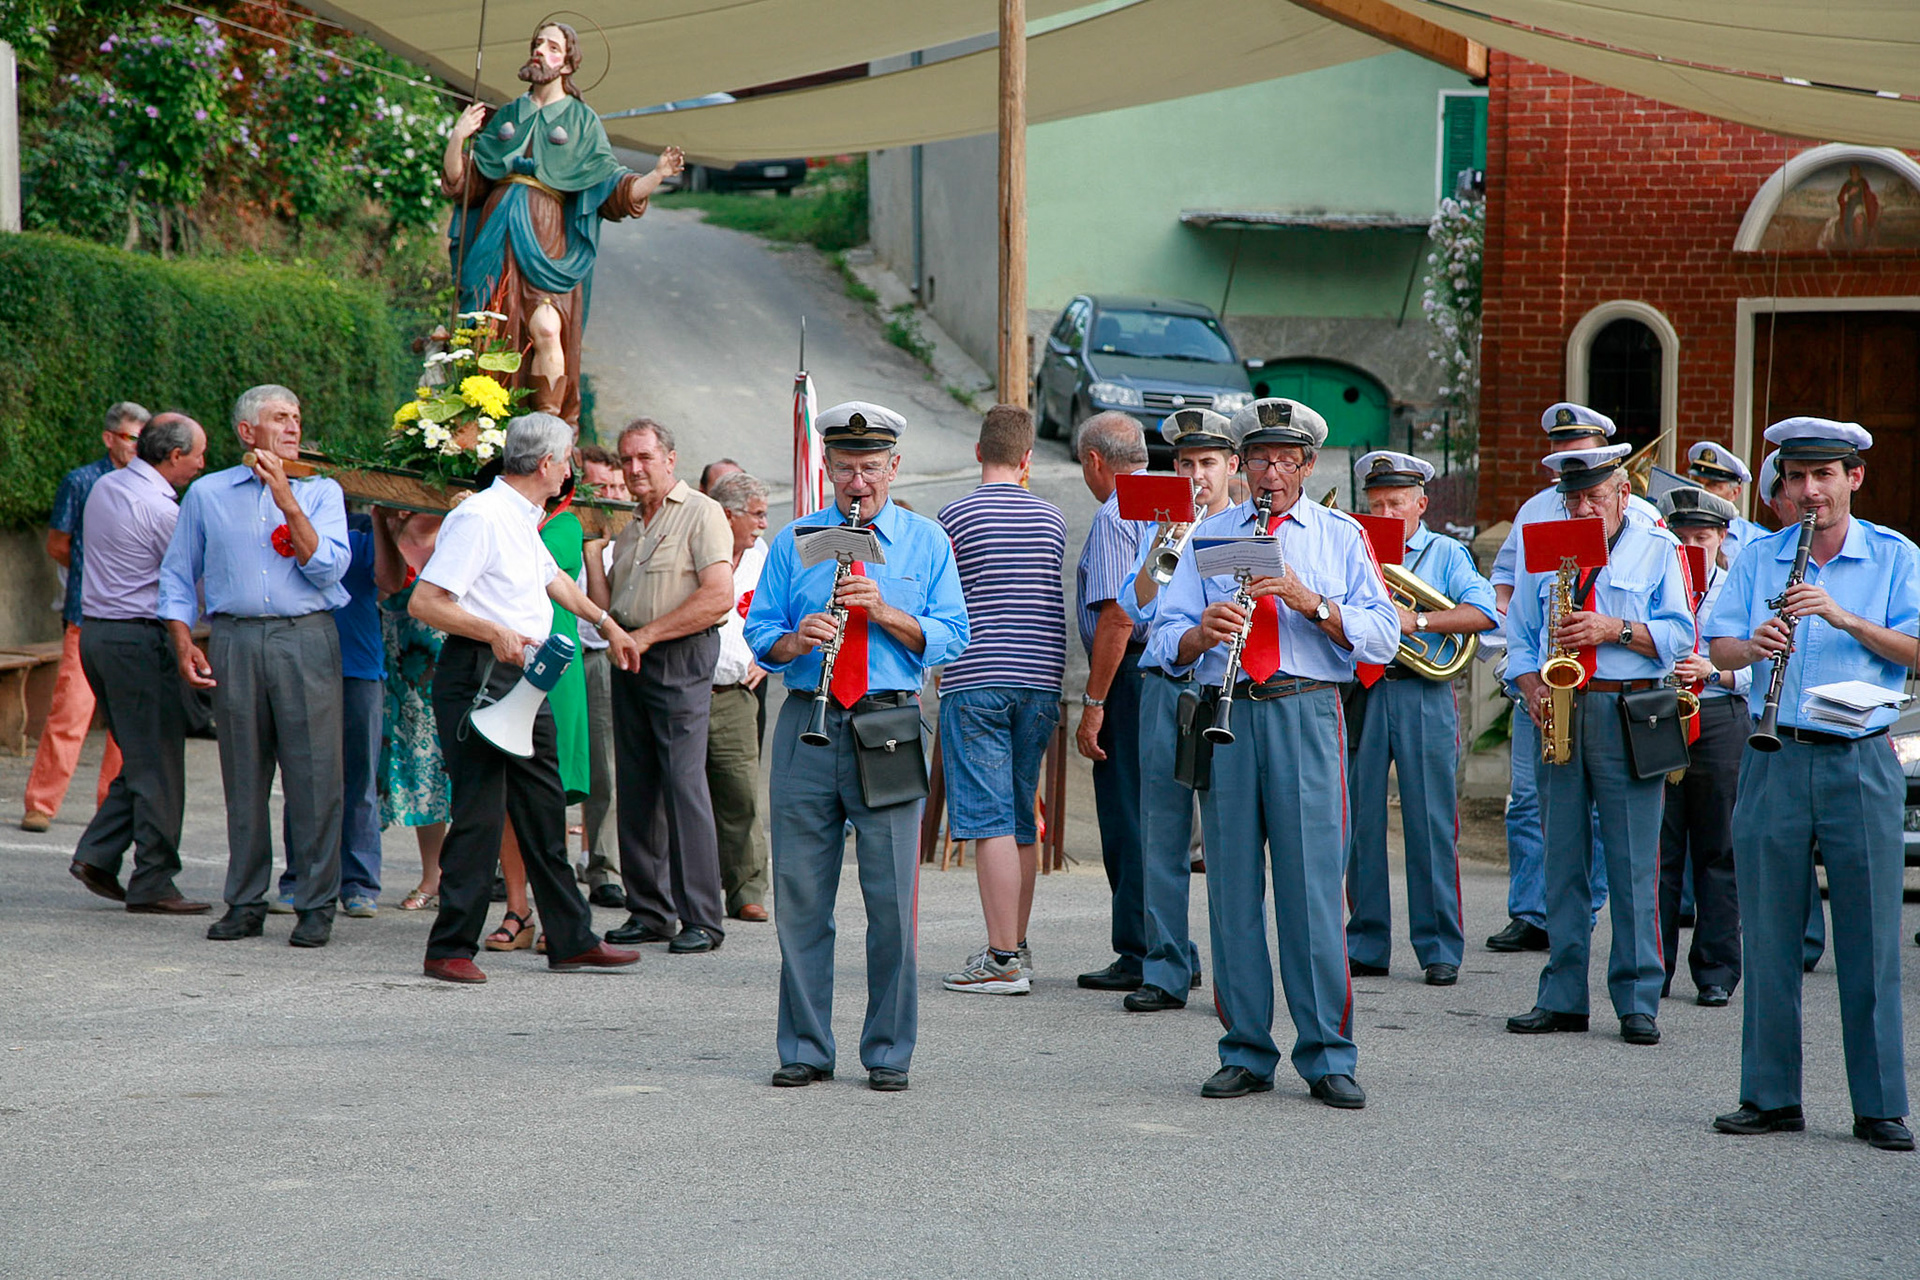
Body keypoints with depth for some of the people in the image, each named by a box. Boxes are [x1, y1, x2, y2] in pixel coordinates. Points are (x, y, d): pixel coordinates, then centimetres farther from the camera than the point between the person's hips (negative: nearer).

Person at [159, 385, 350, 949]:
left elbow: (327, 567, -4)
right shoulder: (207, 495, 12)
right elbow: (177, 576, 15)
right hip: (235, 642, 1)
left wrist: (287, 501, -10)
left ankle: (316, 903, 0)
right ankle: (246, 902, 11)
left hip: (306, 638, -1)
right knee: (243, 776, 3)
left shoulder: (321, 493, 10)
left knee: (313, 772, -5)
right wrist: (184, 645, 3)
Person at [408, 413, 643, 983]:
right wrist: (495, 633, -26)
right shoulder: (480, 518, -14)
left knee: (544, 812, 12)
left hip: (523, 679, 10)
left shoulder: (523, 520, 17)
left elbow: (553, 578, 36)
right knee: (481, 814, -9)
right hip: (479, 677, -10)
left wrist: (607, 624, 45)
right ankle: (449, 949, -2)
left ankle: (571, 941, 18)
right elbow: (424, 602, -19)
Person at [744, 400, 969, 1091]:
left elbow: (950, 639, 2)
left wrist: (883, 611, -12)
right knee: (800, 896, 2)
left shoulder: (927, 542, 10)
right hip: (807, 726, 1)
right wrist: (796, 640, -12)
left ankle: (888, 1052, 7)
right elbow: (758, 633, 9)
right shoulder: (794, 541, 12)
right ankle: (805, 1050, 11)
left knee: (891, 898, -2)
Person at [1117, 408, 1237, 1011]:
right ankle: (1168, 970, 4)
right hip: (1166, 687, 2)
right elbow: (1138, 609, 3)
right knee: (1163, 833, -1)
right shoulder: (1159, 525, 15)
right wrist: (1161, 543, -8)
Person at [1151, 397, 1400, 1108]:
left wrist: (1312, 603, -13)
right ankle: (1245, 1054, 8)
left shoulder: (1341, 535, 12)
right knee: (1232, 887, 1)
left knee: (1313, 884, -7)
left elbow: (1381, 637, 1)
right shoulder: (1210, 536, 17)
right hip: (1227, 714, 2)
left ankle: (1328, 1057, -2)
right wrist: (1201, 632, -12)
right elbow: (1165, 641, 10)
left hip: (1307, 711, -2)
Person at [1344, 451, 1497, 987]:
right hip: (1360, 695, 3)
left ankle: (1440, 951, 2)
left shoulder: (1445, 554, 7)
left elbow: (1483, 611, -8)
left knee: (1431, 826, -3)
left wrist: (1416, 619, -17)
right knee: (1359, 824, 3)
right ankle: (1366, 947, 11)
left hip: (1422, 695, -3)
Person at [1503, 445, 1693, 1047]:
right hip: (1560, 713, 3)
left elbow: (1679, 635, -1)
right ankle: (1563, 997, 8)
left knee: (1634, 862, -5)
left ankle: (1638, 1002, -1)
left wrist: (1614, 629, -14)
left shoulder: (1658, 550, 7)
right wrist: (1531, 686, -2)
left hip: (1629, 714, -3)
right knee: (1562, 858, 4)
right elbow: (1519, 637, 16)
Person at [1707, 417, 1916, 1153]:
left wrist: (1845, 618, -19)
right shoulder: (1758, 559, 10)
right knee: (1768, 934, 4)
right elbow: (1717, 649, 5)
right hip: (1776, 761, 2)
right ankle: (1771, 1098, 12)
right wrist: (1752, 646, -16)